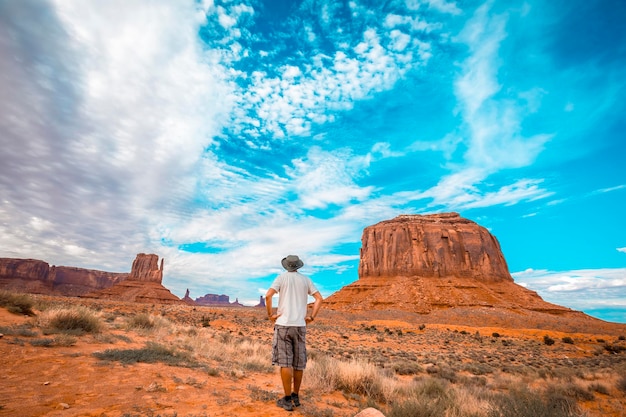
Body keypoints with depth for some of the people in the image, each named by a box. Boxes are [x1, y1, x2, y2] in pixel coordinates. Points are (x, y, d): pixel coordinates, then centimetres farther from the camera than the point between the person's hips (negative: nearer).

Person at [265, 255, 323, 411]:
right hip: (300, 325, 4)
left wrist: (270, 314, -6)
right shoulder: (305, 279, 7)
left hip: (283, 324, -3)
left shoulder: (282, 277, -3)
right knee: (298, 362, 14)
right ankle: (296, 396, 26)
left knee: (285, 362, 2)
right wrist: (311, 317, 5)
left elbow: (268, 295, -17)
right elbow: (320, 298, 2)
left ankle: (287, 400, 7)